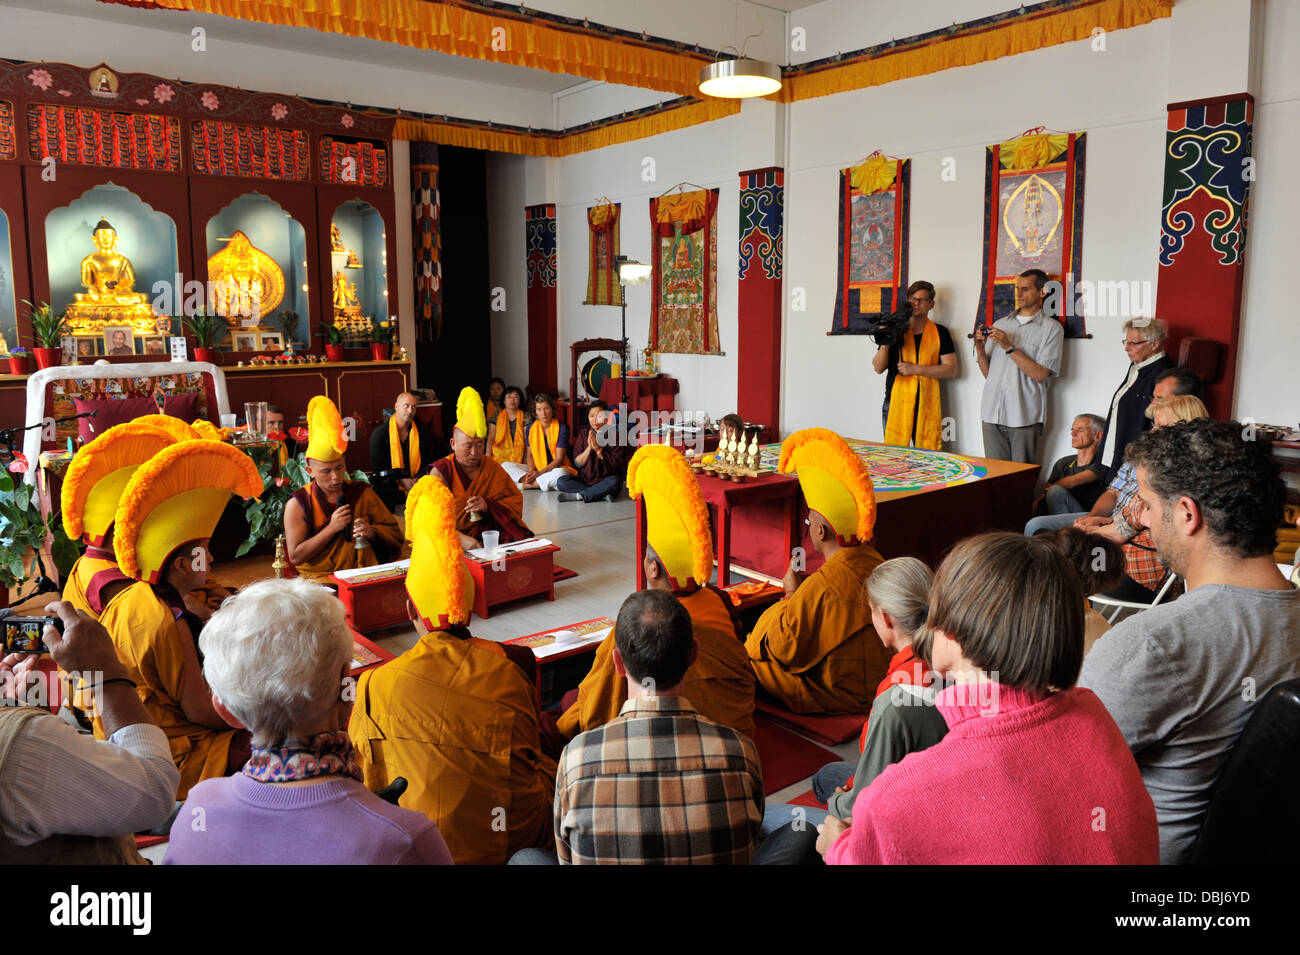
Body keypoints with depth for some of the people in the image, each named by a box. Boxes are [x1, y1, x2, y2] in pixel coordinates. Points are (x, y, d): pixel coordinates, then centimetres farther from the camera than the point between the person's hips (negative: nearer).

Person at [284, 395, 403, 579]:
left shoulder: (362, 493, 10)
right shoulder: (297, 504, 3)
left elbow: (394, 533, 17)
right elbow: (295, 556, -3)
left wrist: (372, 532, -4)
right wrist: (332, 528, -8)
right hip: (318, 581, -1)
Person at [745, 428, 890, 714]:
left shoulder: (820, 586, -28)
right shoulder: (877, 565, -5)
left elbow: (784, 647, -16)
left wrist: (791, 594, -3)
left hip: (838, 697, -8)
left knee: (749, 653, 0)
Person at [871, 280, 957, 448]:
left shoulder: (939, 333, 7)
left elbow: (951, 370, 1)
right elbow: (879, 368, 6)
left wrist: (915, 369, -9)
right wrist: (885, 344, -13)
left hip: (926, 407, -1)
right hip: (896, 403, 1)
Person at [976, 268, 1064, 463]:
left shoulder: (1052, 328, 2)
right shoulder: (1000, 324, 17)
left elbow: (1040, 374, -8)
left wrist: (1009, 347, -12)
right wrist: (980, 348, -2)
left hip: (1024, 417, -4)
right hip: (992, 414, 4)